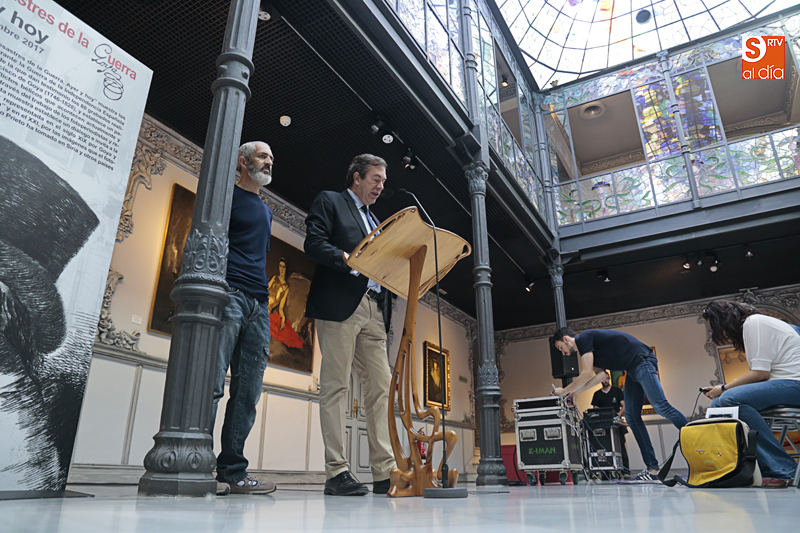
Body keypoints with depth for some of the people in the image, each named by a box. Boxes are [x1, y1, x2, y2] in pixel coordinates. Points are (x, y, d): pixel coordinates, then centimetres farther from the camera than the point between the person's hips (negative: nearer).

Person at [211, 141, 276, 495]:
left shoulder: (266, 211, 28)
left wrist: (265, 300, 17)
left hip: (258, 304, 7)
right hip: (228, 293, -7)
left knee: (248, 391, 2)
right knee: (212, 383, -12)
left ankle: (232, 471, 6)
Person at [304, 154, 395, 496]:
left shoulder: (375, 222, 30)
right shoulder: (329, 202, 10)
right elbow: (314, 243, -6)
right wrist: (348, 258, -20)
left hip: (374, 310, 7)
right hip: (340, 304, -7)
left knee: (381, 388, 0)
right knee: (336, 387, -6)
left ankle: (385, 472, 3)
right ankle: (336, 472, -2)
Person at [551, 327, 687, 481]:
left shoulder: (584, 338, -14)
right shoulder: (583, 352, 16)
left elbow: (587, 375, -17)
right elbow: (601, 375, 12)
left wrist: (564, 391, -6)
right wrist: (575, 391, 7)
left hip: (643, 361, -10)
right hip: (633, 370, 10)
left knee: (660, 406, -19)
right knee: (632, 416, 3)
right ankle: (652, 468, 2)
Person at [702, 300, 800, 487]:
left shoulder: (753, 323, -9)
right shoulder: (748, 326, 21)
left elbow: (761, 373, -16)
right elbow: (761, 374, 18)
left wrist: (724, 388, -6)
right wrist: (724, 389, 11)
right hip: (785, 385, 10)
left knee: (729, 399, -28)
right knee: (718, 405, 1)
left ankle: (782, 471, -22)